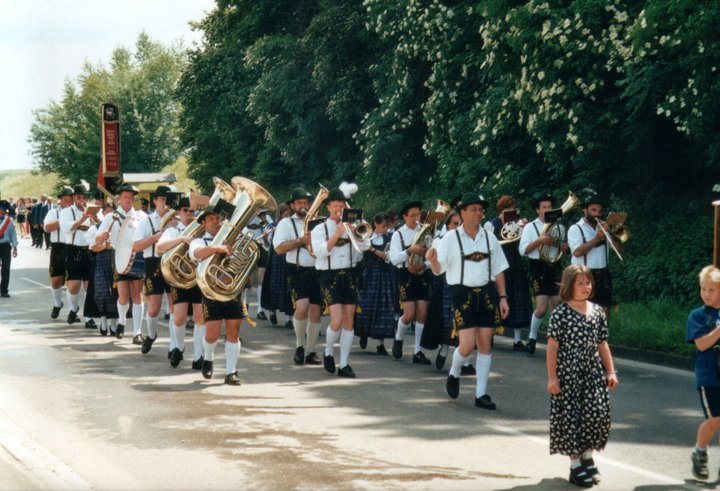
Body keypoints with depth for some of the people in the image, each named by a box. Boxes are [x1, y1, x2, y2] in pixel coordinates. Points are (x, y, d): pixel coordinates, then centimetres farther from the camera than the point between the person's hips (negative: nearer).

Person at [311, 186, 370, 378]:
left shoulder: (349, 227, 12)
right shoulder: (320, 229, 2)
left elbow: (364, 247, 0)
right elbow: (320, 252, -13)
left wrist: (355, 232, -14)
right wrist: (336, 235, -18)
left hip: (348, 275, 4)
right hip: (329, 276, -4)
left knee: (349, 321, 0)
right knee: (337, 321, -15)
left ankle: (344, 364, 6)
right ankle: (328, 353, 11)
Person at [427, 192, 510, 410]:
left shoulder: (489, 238, 7)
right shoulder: (451, 238, -4)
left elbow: (498, 270, 13)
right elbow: (438, 270, -5)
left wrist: (503, 297, 8)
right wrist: (433, 260, -27)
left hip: (485, 293, 4)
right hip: (462, 293, -4)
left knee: (485, 344, 4)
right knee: (467, 344, -10)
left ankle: (481, 394, 12)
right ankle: (453, 375, 22)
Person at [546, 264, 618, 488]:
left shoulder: (597, 312, 8)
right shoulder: (560, 313, -8)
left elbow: (602, 344, 14)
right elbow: (552, 346, -8)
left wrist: (611, 371, 10)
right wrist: (552, 377, -10)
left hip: (592, 373, 5)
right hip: (568, 375, -5)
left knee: (598, 414, -1)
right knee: (569, 417, -1)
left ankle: (587, 455, 22)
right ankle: (575, 465, 10)